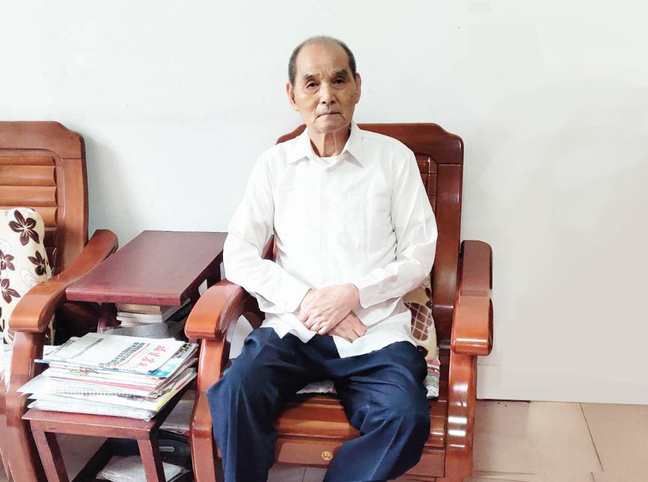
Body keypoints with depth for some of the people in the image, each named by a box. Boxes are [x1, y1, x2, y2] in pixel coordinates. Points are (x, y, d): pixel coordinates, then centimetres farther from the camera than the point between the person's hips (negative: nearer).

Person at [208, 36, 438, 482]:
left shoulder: (394, 158, 5)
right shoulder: (275, 164, 9)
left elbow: (420, 256, 3)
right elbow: (239, 255, 4)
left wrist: (353, 293, -12)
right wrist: (304, 301, -10)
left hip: (375, 332, 0)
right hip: (292, 326, 1)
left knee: (407, 420, -27)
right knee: (235, 394, -27)